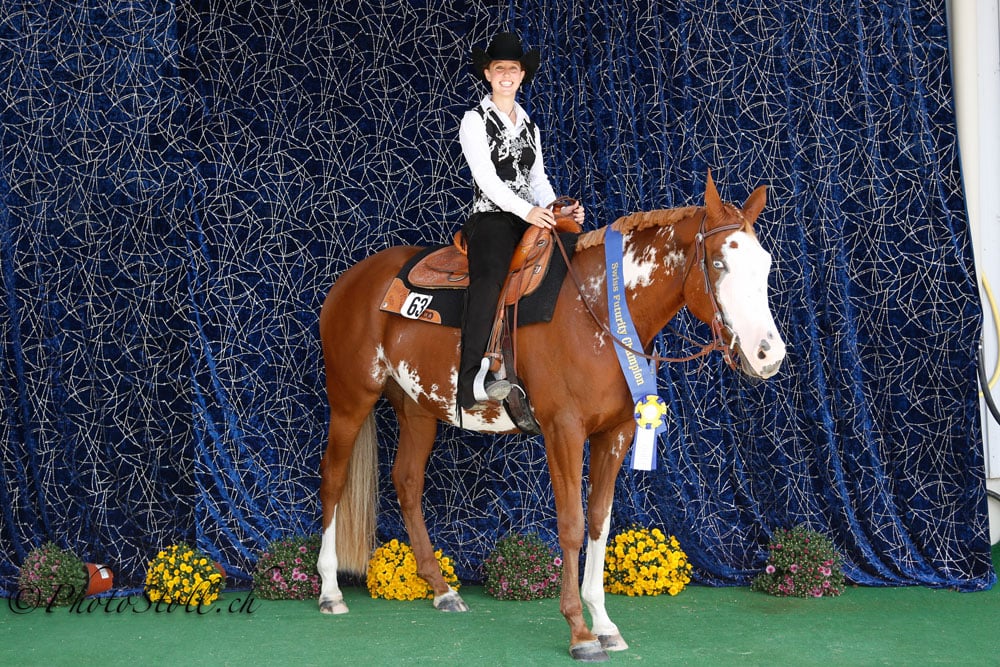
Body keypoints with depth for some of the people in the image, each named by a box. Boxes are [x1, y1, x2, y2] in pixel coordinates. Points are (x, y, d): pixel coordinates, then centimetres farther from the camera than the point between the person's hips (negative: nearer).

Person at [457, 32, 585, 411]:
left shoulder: (529, 127, 21)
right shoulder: (475, 121, 3)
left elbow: (538, 180, 16)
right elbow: (486, 177, -10)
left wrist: (559, 210, -5)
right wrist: (527, 211, -22)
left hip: (532, 219, 6)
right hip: (491, 218, -6)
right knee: (490, 276, -34)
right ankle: (474, 380, -42)